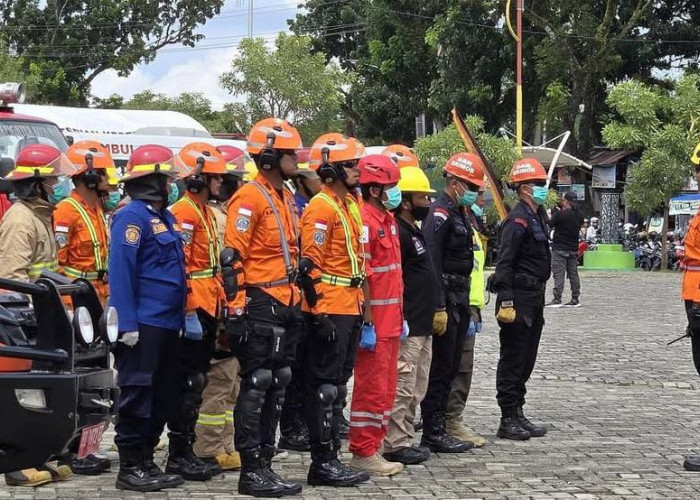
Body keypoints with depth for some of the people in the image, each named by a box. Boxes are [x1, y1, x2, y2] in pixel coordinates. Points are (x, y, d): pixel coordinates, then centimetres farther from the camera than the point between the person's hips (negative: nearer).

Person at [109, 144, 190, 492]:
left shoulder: (163, 217, 16)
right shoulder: (132, 217, -11)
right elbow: (120, 272, -18)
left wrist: (182, 317, 18)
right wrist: (127, 324, -23)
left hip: (168, 325, 9)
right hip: (143, 325, -9)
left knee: (164, 396, 13)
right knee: (137, 395, -3)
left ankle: (146, 461, 21)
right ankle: (130, 468, 3)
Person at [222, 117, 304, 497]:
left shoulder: (286, 198, 16)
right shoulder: (250, 198, -12)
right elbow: (231, 258, -16)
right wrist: (236, 308, -19)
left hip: (285, 306, 9)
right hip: (260, 305, -9)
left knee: (276, 387, 12)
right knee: (256, 387, -5)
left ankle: (264, 463, 19)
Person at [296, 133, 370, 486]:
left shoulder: (349, 205, 16)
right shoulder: (321, 208, -13)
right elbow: (309, 265, -17)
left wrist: (358, 306, 21)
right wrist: (319, 312, -20)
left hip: (348, 309, 9)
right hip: (328, 311, -9)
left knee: (336, 386, 13)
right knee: (324, 386, -5)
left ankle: (330, 457, 19)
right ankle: (322, 463, -1)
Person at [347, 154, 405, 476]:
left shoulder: (388, 220, 16)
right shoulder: (364, 221, -15)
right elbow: (361, 277, -19)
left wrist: (400, 317, 20)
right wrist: (367, 324, -20)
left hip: (390, 320, 10)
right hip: (374, 322, -10)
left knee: (386, 388, 13)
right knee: (371, 388, -4)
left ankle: (374, 448, 21)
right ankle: (363, 455, 3)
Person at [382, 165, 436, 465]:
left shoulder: (414, 231, 18)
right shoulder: (397, 233, -15)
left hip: (421, 326, 11)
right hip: (407, 327, -11)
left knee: (416, 389, 15)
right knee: (402, 386, -7)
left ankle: (405, 440, 21)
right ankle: (396, 444, -3)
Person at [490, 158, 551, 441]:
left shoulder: (538, 216, 15)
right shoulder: (518, 220, -15)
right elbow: (504, 263, -20)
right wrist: (505, 302, -25)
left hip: (534, 297, 10)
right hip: (519, 298, -10)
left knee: (526, 360, 14)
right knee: (513, 360, -3)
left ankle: (518, 415, 22)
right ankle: (508, 420, 2)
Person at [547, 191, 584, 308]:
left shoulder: (560, 214, -17)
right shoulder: (579, 214, 4)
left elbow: (551, 224, -5)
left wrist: (553, 213, 12)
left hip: (560, 248, -6)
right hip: (573, 249, 7)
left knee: (558, 274, -5)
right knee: (573, 274, 11)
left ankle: (557, 299, -9)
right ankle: (575, 299, 13)